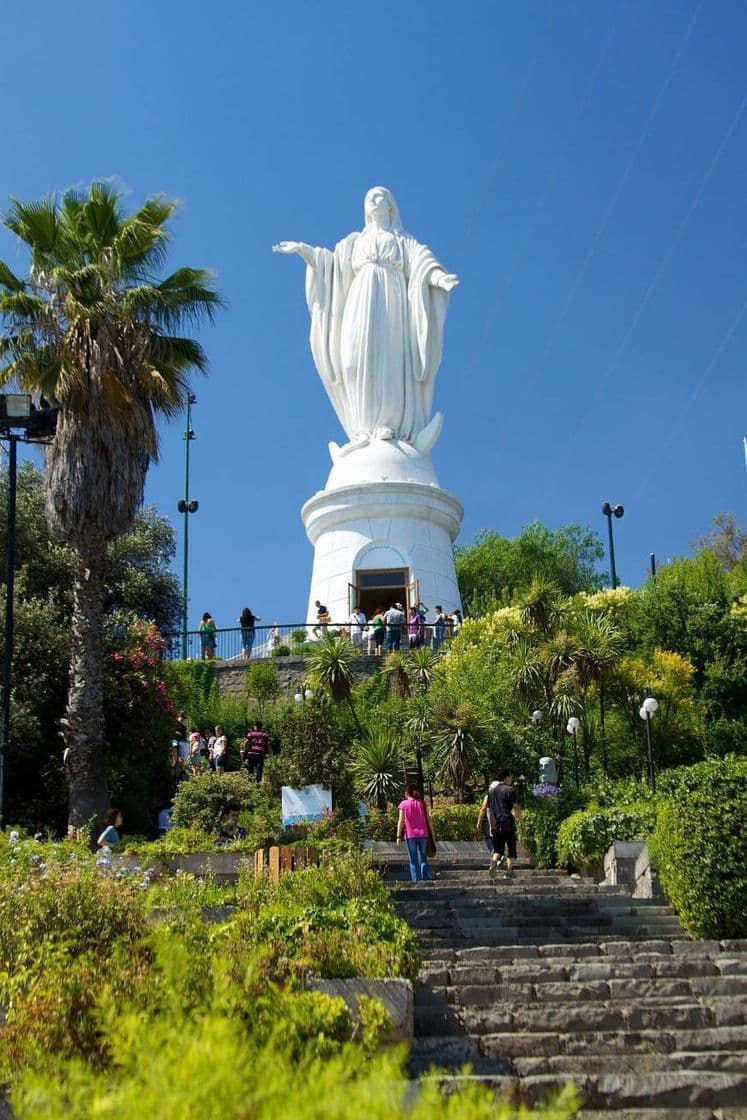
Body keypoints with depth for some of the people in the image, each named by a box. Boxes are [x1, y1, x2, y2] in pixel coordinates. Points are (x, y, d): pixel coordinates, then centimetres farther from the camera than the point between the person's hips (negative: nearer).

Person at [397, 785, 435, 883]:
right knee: (423, 858, 14)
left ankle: (416, 880, -2)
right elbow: (428, 820, 4)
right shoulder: (422, 803, 5)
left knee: (413, 859, 3)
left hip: (410, 835, -2)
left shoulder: (403, 804, -2)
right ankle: (425, 878, 6)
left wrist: (398, 836, -5)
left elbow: (401, 821, -7)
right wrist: (432, 834, 10)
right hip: (423, 835, 2)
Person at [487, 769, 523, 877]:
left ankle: (494, 861, -17)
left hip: (495, 826, 5)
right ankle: (509, 870, 3)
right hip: (508, 824, -5)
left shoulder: (492, 791, 12)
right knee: (511, 848, 7)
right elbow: (516, 808, -8)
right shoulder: (509, 790, -6)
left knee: (497, 848, 11)